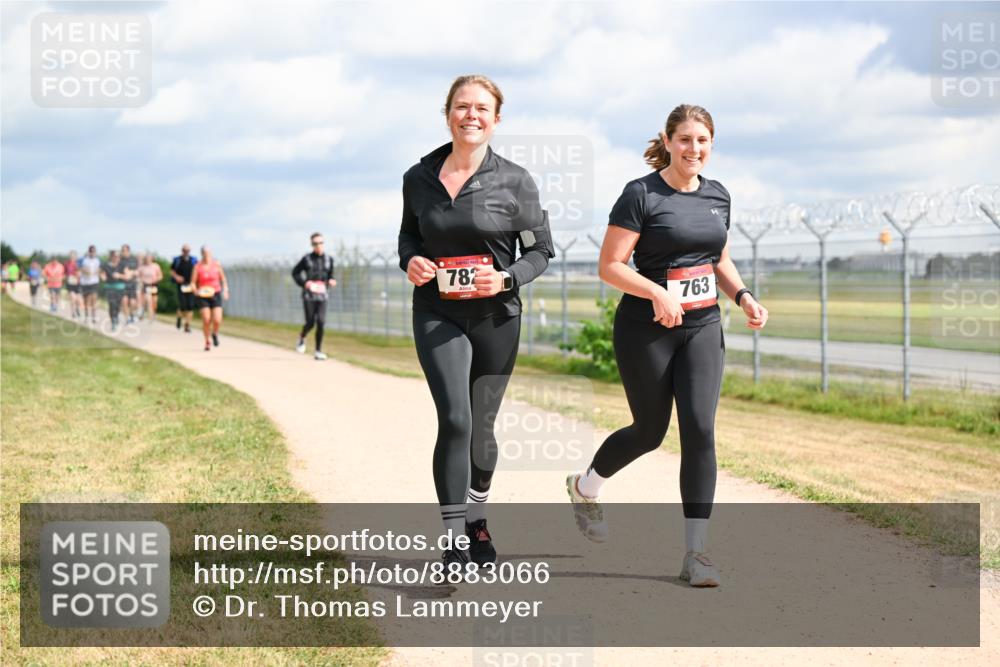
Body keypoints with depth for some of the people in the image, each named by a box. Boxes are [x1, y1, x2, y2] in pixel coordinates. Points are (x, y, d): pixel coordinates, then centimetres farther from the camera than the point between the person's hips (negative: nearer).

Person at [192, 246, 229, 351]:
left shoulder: (217, 264, 1)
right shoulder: (198, 266, -3)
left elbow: (223, 279, 11)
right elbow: (193, 282, 0)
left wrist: (225, 290, 1)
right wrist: (196, 291, -18)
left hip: (216, 294, 1)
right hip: (203, 296, -1)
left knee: (217, 320, -10)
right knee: (206, 320, -9)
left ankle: (215, 334, 24)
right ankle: (207, 342, 11)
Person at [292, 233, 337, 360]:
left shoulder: (329, 259, 8)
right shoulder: (307, 258, -1)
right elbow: (295, 272, 8)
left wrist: (331, 282, -2)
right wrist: (303, 283, -7)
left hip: (322, 296, 2)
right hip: (308, 295, -2)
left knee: (321, 322, -9)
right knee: (310, 323, -5)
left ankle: (318, 351, 1)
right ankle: (302, 338, 30)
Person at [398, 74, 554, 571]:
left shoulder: (514, 182, -3)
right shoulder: (419, 178, 2)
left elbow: (540, 251, 3)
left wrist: (506, 279, -15)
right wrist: (409, 261, -3)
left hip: (496, 316, 0)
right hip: (437, 315, 0)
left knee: (481, 427, 11)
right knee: (455, 419, -17)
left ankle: (476, 521, 36)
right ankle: (453, 540, -12)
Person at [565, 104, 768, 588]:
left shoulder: (718, 196, 8)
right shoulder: (641, 195, -10)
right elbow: (609, 266, -12)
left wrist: (743, 297, 3)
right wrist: (658, 293, -26)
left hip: (702, 329, 4)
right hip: (646, 330, -4)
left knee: (700, 430, -9)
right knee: (650, 431, 9)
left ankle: (695, 553, -5)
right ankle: (583, 487, 40)